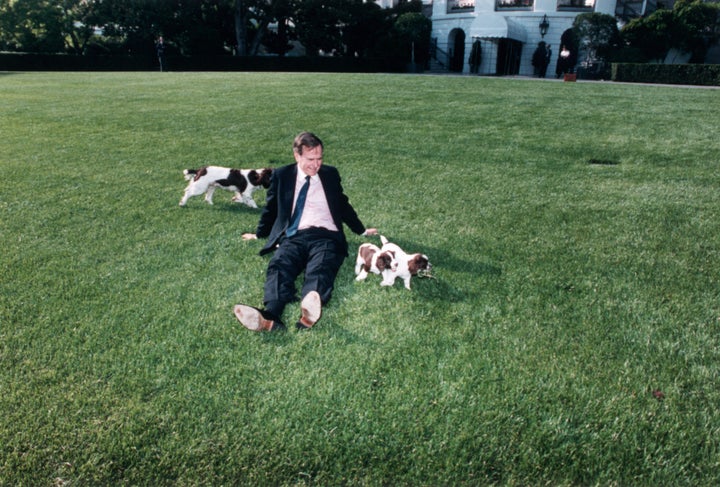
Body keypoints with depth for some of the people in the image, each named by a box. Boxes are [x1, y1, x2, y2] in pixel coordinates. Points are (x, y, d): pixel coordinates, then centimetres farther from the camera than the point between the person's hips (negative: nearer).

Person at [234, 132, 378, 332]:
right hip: (293, 237, 1)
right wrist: (259, 234, 35)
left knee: (320, 269, -35)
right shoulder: (281, 175, 16)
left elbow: (343, 205, 30)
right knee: (278, 265, -33)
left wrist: (362, 231, 35)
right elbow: (270, 208, 28)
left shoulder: (330, 174, 19)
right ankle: (270, 317, -57)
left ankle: (309, 312, -63)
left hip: (325, 236, 0)